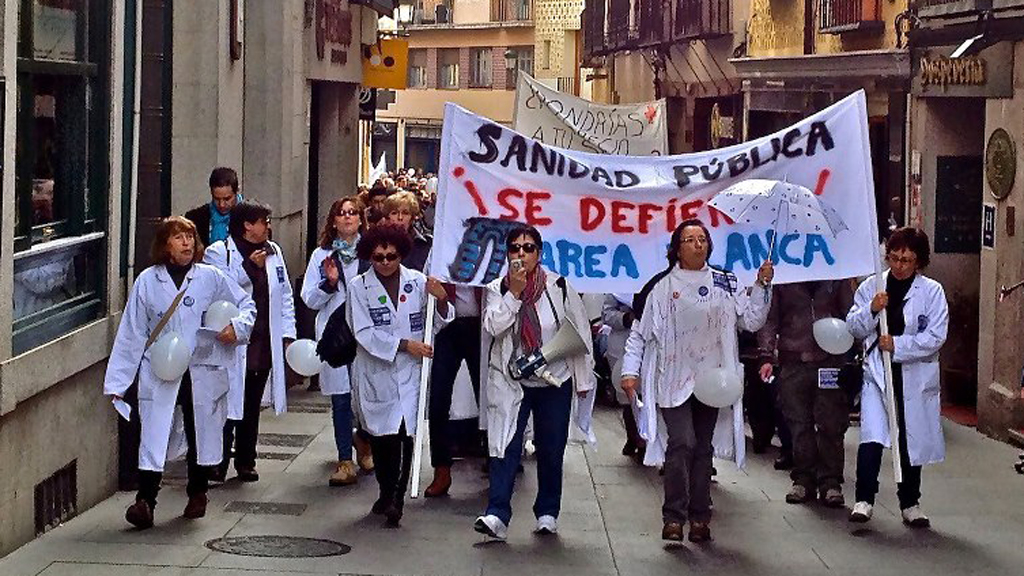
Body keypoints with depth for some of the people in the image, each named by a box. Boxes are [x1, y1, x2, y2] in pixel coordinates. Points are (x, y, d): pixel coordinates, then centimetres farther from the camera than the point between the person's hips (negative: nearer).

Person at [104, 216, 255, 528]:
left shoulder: (211, 277, 1)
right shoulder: (147, 281, 0)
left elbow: (246, 304, 12)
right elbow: (132, 334, 2)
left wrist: (238, 326, -11)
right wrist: (117, 382, 1)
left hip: (203, 371, 1)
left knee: (201, 434, 11)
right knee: (154, 434, -13)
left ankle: (197, 494, 30)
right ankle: (145, 500, -12)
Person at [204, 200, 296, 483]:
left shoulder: (273, 252, 13)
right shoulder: (219, 252, -6)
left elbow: (285, 295, 16)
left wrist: (287, 333, 9)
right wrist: (249, 266, -20)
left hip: (265, 343, 6)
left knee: (252, 407, 12)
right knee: (229, 406, -5)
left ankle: (246, 462, 21)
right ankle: (219, 463, 3)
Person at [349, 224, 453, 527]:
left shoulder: (417, 282, 1)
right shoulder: (359, 286, 0)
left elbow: (437, 323, 7)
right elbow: (365, 333, -7)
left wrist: (441, 301, -14)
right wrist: (404, 345, -15)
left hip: (410, 371, -1)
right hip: (375, 372, 1)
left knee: (404, 434, -13)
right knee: (381, 435, 9)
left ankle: (396, 499, -15)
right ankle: (386, 494, 24)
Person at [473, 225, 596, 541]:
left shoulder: (559, 287, -3)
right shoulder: (497, 289, 0)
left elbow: (581, 333, 4)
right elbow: (493, 326, -17)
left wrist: (583, 379, 7)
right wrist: (515, 292, -21)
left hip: (555, 382, 1)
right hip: (511, 382, -1)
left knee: (551, 450, 9)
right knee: (506, 446, -11)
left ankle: (547, 513, 22)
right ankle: (497, 515, -16)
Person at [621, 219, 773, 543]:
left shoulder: (725, 284, 9)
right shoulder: (664, 287, 1)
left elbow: (751, 321, 6)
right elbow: (641, 333, 4)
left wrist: (762, 286, -5)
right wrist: (630, 371, -4)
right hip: (675, 380, -3)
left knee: (703, 449, 8)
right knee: (682, 443, -15)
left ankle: (699, 517, 14)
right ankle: (673, 516, -11)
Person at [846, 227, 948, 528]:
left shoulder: (931, 291, -2)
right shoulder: (872, 286, 4)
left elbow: (935, 336, -8)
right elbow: (854, 327, 5)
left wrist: (898, 345, -15)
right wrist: (871, 310, -14)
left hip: (915, 376, 0)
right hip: (877, 373, 0)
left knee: (912, 441, 9)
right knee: (871, 439, -13)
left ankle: (910, 503, 22)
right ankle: (864, 499, -3)